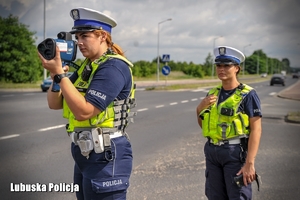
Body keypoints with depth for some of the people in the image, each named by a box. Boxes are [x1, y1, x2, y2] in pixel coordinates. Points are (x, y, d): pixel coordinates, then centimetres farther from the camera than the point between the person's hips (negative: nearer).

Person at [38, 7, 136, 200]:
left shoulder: (113, 67, -17)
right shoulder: (86, 66, 12)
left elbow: (83, 111, -24)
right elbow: (55, 104, 10)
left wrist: (59, 74, -22)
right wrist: (56, 74, -8)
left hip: (106, 156, -9)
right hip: (84, 154, 9)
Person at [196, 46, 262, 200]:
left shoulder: (247, 94, -9)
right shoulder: (213, 93, 10)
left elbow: (256, 129, -14)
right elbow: (203, 125, 18)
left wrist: (249, 163, -21)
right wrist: (200, 108, -4)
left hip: (235, 152, -6)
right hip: (212, 151, 6)